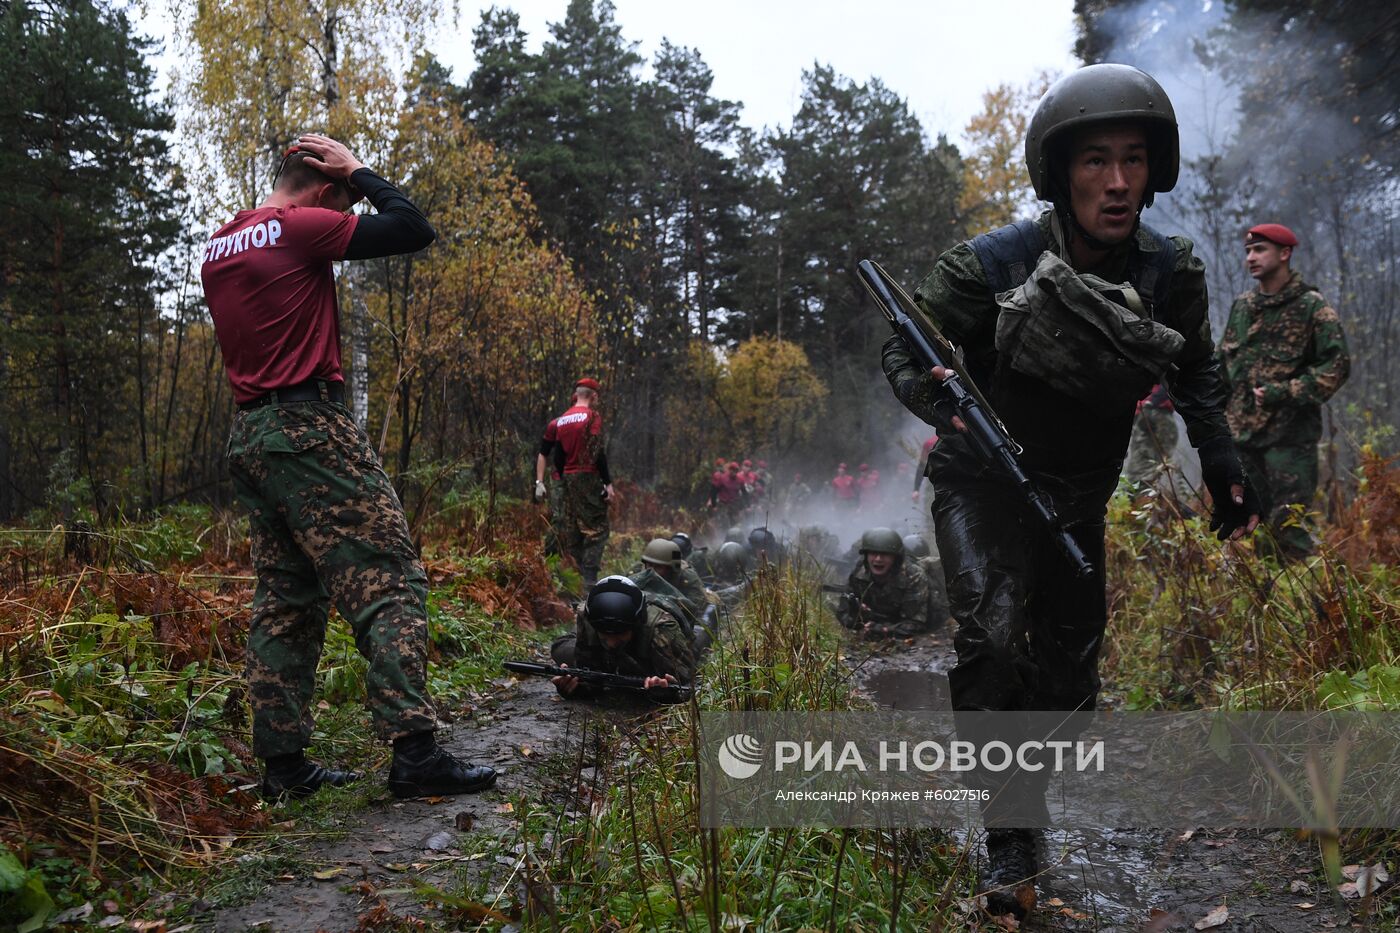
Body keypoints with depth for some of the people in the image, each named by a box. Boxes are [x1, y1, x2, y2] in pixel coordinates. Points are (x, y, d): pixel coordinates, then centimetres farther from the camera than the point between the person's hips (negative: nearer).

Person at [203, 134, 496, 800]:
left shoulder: (217, 246, 18)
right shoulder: (301, 227, -7)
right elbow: (414, 230, -9)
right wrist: (358, 172, 7)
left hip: (248, 436, 9)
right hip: (310, 427, -9)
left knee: (285, 600, 11)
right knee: (389, 583, -8)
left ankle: (283, 763, 13)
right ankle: (413, 752, -13)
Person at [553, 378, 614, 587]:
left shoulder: (561, 420, 14)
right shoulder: (592, 416, -7)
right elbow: (598, 452, -14)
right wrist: (607, 482, -12)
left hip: (568, 478, 7)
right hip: (588, 477, -7)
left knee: (572, 529, 12)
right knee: (597, 528, -6)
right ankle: (589, 577, -15)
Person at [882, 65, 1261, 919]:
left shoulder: (1173, 273, -11)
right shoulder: (993, 266, -23)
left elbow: (1197, 373, 8)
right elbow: (902, 351, -13)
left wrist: (1224, 464, 1)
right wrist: (946, 397, -34)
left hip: (1078, 497, 5)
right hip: (984, 484, -4)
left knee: (1071, 666, 13)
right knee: (995, 635, -25)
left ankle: (1031, 794, 39)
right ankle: (1011, 845, -10)